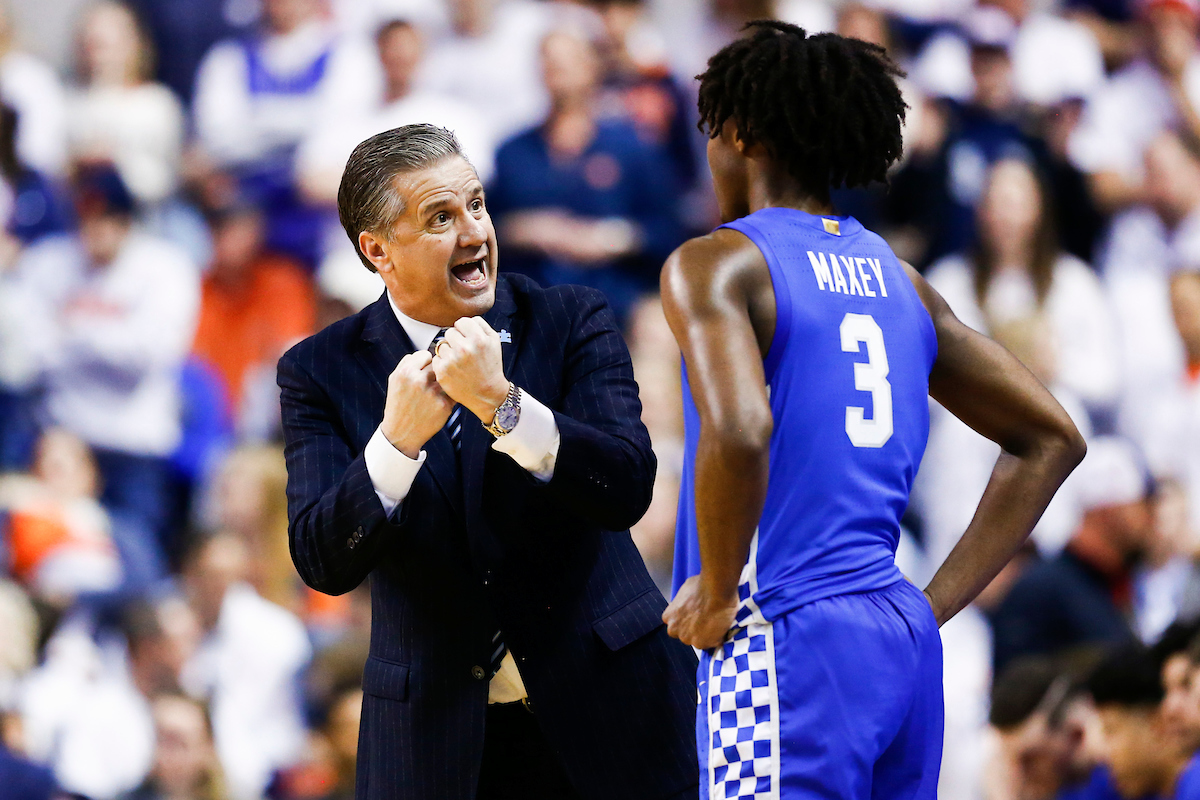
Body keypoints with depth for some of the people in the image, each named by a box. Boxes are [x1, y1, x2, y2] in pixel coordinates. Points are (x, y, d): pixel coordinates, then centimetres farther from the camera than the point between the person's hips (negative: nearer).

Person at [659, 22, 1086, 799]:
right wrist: (936, 602, 16)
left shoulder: (716, 265, -5)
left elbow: (738, 433, -25)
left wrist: (717, 595, -10)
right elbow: (1053, 437, 19)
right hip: (908, 645, 8)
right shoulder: (896, 278, 16)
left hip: (788, 646, -8)